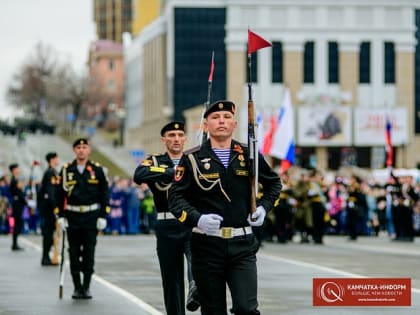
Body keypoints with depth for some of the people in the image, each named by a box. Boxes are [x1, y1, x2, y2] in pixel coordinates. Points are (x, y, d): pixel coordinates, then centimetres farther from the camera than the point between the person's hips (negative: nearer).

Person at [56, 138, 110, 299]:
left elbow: (104, 194, 5)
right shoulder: (66, 170, 4)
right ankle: (77, 287, 10)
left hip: (91, 217, -1)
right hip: (72, 217, 1)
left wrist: (103, 216, -1)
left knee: (89, 252, -1)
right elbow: (60, 194, 6)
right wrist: (61, 216, -1)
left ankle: (86, 287, 6)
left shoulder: (97, 170, 3)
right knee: (74, 253, 2)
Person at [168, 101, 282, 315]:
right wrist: (197, 219, -21)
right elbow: (176, 197, -4)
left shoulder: (249, 155, 6)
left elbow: (274, 183, 23)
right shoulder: (192, 159, 0)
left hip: (242, 244, 1)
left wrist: (263, 207, 6)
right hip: (207, 246, -1)